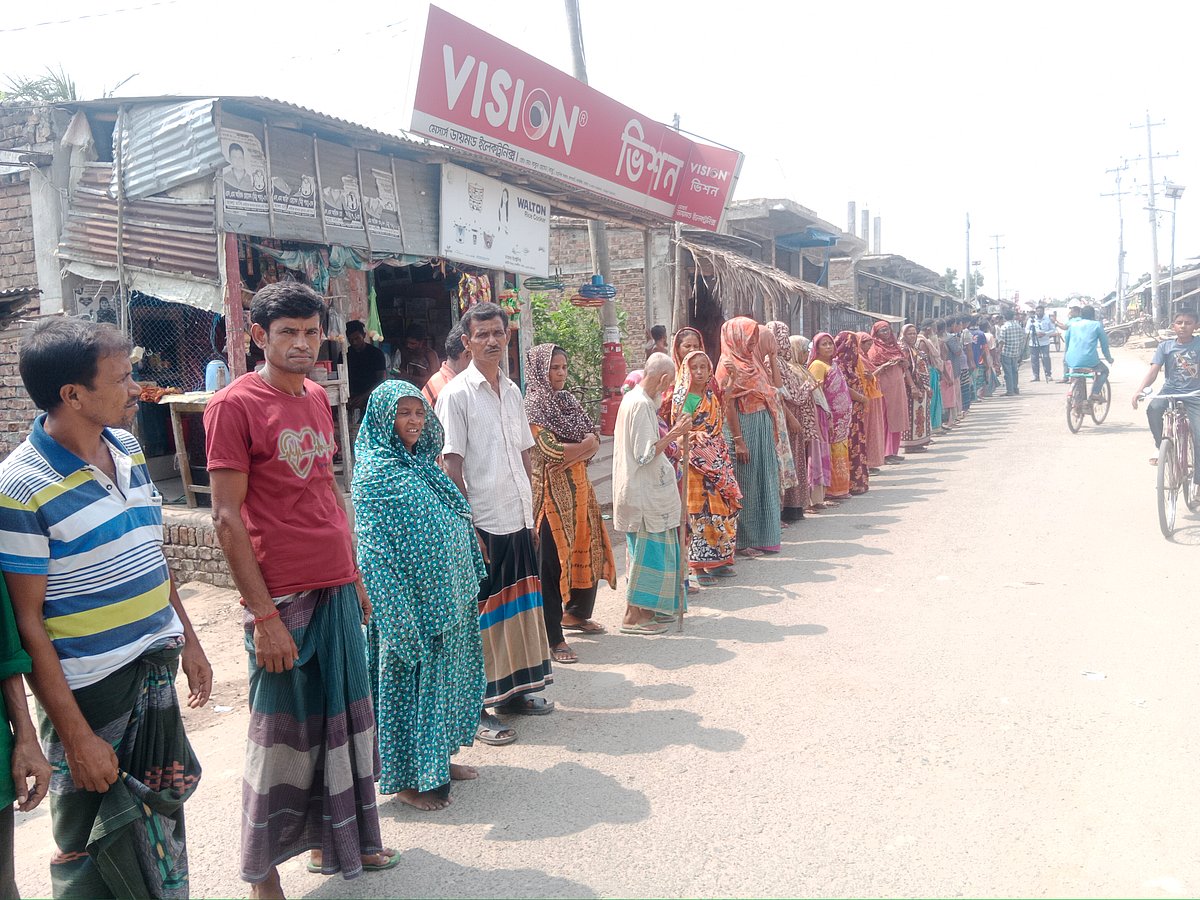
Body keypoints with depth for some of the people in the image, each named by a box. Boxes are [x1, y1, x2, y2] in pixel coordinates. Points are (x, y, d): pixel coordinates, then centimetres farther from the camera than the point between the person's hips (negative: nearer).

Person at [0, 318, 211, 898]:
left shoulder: (127, 448, 2)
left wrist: (188, 639, 15)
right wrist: (75, 736, -17)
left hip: (156, 672, 7)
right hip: (88, 695, -7)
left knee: (163, 815, 22)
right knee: (98, 853, 11)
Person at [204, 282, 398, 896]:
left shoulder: (317, 398, 11)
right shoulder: (234, 404, -11)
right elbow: (227, 519, -14)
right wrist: (264, 616, -16)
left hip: (338, 592, 7)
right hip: (284, 601, -7)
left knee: (342, 722, 17)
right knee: (283, 736, 5)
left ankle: (332, 839, 35)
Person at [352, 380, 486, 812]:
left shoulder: (423, 464, 10)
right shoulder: (376, 471, -15)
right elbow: (374, 549, -18)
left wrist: (468, 580, 16)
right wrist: (401, 612, -21)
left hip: (446, 596, 9)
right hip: (410, 600, -9)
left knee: (444, 674, 17)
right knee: (410, 677, 2)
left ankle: (438, 757, 33)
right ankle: (409, 778, 16)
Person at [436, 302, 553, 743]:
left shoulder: (513, 390, 12)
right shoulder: (456, 394, -9)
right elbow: (452, 464, -12)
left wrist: (530, 509, 12)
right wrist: (465, 525, -16)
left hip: (518, 520, 7)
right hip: (483, 523, -7)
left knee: (518, 604, 15)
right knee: (482, 611, 1)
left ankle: (512, 691, 30)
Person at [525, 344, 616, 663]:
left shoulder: (568, 401, 13)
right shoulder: (533, 406, -10)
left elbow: (594, 437, 5)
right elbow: (551, 449, -20)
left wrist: (574, 453, -15)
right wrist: (585, 445, -5)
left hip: (578, 488, 8)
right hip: (551, 492, -8)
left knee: (587, 553, 15)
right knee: (551, 560, -4)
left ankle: (576, 613, 37)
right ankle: (553, 637, 3)